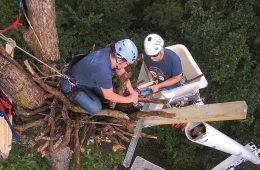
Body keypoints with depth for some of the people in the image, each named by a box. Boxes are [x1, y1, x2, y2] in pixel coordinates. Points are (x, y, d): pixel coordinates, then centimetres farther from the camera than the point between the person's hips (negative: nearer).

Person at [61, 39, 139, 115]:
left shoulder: (112, 53, -19)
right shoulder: (104, 71, -41)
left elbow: (122, 73, 1)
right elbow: (109, 96, -24)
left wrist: (132, 91, 1)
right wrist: (129, 99, -13)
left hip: (85, 77, 8)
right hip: (72, 83, -8)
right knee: (95, 108, -17)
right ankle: (74, 92, 0)